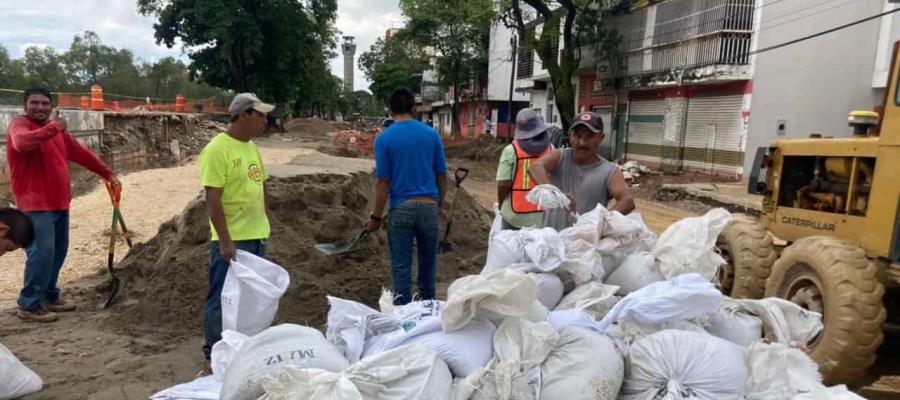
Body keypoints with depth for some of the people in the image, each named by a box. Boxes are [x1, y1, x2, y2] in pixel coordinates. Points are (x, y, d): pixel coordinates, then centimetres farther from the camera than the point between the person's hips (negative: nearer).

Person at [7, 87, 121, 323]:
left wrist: (107, 173, 17)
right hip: (36, 204, -8)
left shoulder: (58, 130, 15)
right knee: (42, 252, -12)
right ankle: (29, 305, -2)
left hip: (59, 202, 8)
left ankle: (49, 296, 25)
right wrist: (52, 128, -37)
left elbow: (81, 153, 19)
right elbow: (22, 143, -33)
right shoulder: (19, 124, -9)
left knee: (58, 252, 13)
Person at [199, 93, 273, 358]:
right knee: (224, 299, 3)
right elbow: (213, 199, -19)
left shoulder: (251, 147, 10)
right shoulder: (217, 149, -15)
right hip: (231, 240, -8)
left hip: (257, 236, 9)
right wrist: (225, 241, -21)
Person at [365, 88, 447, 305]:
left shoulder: (384, 138, -5)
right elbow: (442, 175, 5)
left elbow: (383, 182, -8)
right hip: (429, 206, 3)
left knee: (401, 265, 8)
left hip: (401, 208, -2)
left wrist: (376, 217, 0)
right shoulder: (432, 134, 2)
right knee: (428, 262, 17)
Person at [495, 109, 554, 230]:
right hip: (542, 215, 2)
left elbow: (503, 184, -13)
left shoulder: (511, 150, -11)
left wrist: (500, 204, 5)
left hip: (515, 216, -2)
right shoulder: (550, 149, -3)